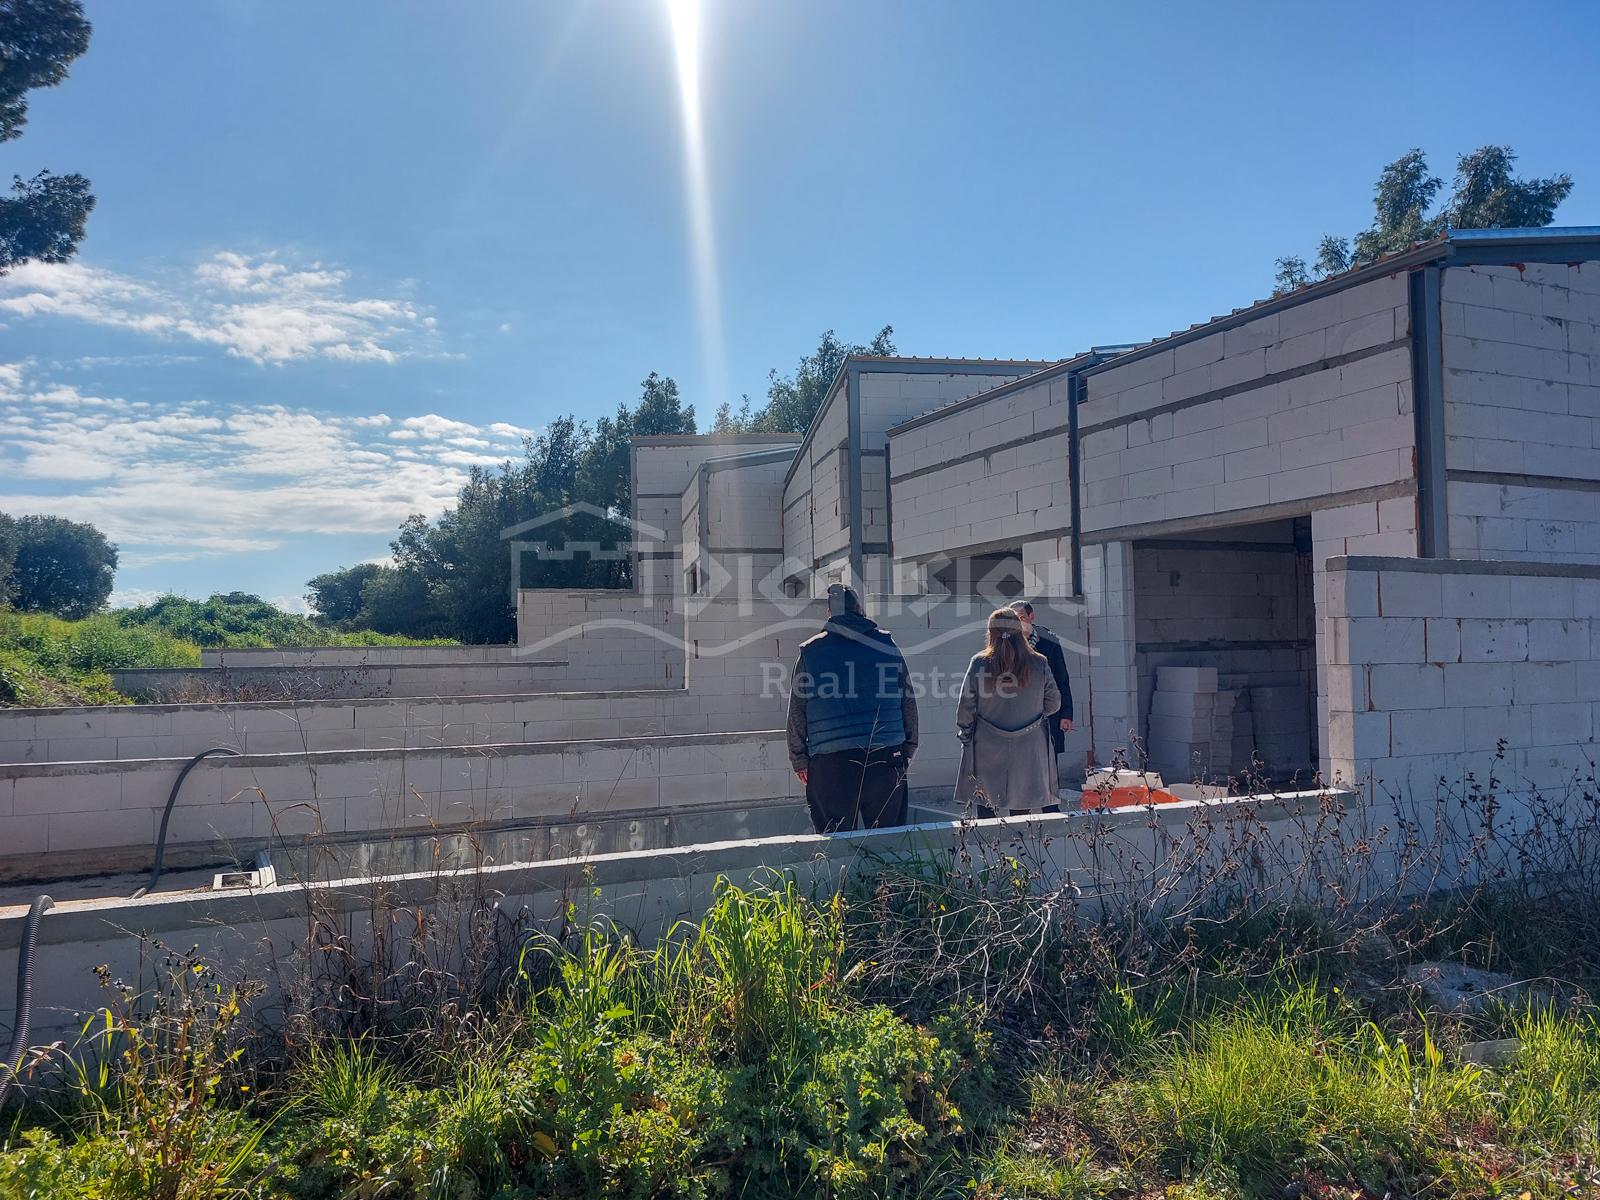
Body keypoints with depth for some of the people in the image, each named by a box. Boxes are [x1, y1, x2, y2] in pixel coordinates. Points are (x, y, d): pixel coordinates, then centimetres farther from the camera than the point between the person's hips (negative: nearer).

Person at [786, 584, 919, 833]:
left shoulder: (810, 651, 3)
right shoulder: (887, 644, 6)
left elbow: (796, 712, 4)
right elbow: (908, 702, 10)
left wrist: (799, 760, 11)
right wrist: (908, 748, 18)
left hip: (830, 762, -1)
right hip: (886, 756, 1)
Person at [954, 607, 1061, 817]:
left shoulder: (979, 663, -9)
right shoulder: (1039, 664, -4)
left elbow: (965, 707, -6)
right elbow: (1053, 704, 3)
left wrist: (964, 736, 10)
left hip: (987, 751, -1)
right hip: (1027, 751, 1)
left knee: (985, 810, 7)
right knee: (1020, 811, 11)